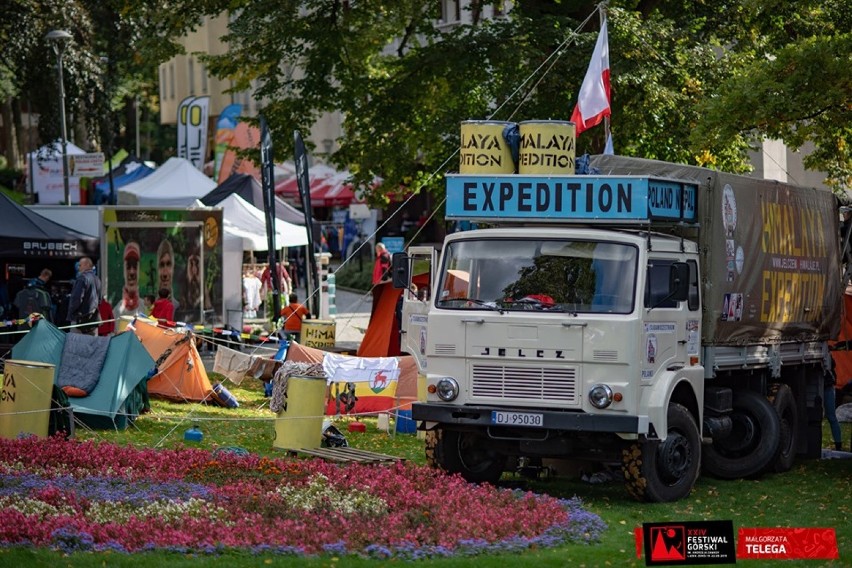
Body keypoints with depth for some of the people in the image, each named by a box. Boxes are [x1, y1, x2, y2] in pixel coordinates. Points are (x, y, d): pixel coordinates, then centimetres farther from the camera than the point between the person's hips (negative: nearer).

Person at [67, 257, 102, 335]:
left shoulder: (82, 278, -14)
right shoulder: (97, 279, 14)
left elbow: (77, 298, -18)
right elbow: (100, 299, 23)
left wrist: (70, 315, -11)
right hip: (94, 318, 8)